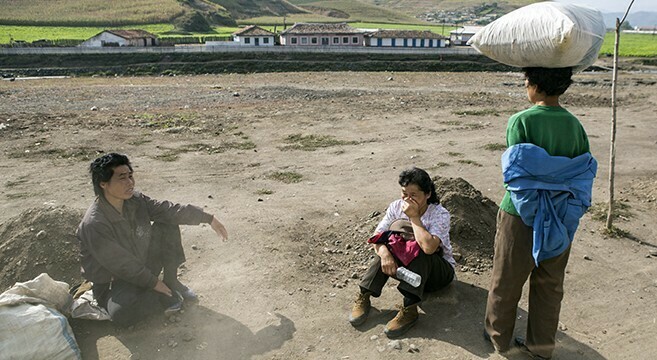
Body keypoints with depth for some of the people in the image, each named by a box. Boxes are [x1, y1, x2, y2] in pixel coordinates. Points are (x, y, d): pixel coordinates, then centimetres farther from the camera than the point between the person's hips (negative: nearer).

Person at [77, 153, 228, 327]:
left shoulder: (135, 200, -8)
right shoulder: (94, 225, -29)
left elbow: (169, 210, -7)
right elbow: (122, 265, -25)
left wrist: (208, 218, -12)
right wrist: (153, 282, -17)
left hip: (143, 269, 7)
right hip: (112, 283, -7)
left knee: (168, 222, -5)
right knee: (121, 312, -39)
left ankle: (171, 282, 3)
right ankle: (166, 297, -7)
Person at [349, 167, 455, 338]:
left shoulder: (440, 214, -22)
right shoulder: (396, 207, -9)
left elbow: (428, 247, -40)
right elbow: (377, 236, -14)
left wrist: (414, 217, -32)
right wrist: (384, 253, -36)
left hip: (439, 271, -4)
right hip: (408, 266, 4)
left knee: (418, 248, -34)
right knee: (389, 245, -25)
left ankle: (409, 309, -39)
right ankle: (364, 297, -24)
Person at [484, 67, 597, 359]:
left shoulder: (521, 121, -16)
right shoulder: (575, 125, -2)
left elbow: (518, 171, -18)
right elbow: (585, 171, 0)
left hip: (523, 215, -4)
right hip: (562, 221, 5)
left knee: (507, 281, 14)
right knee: (550, 284, 17)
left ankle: (498, 335, 32)